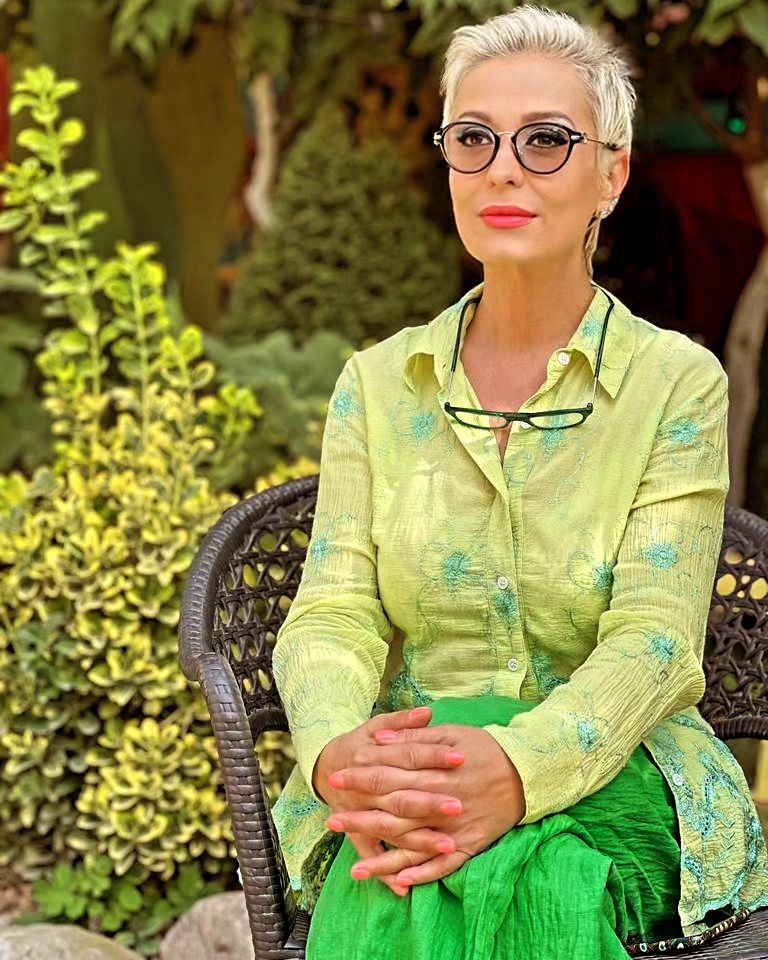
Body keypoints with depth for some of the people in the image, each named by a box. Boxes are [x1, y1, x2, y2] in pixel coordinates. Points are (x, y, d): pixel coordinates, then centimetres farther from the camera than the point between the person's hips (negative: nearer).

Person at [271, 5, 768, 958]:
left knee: (519, 867, -38)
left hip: (612, 777, -1)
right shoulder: (378, 384, 11)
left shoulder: (676, 382, 1)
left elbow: (652, 640, -11)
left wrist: (519, 770, -33)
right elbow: (333, 613, 0)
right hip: (408, 776, 2)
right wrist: (335, 753, -25)